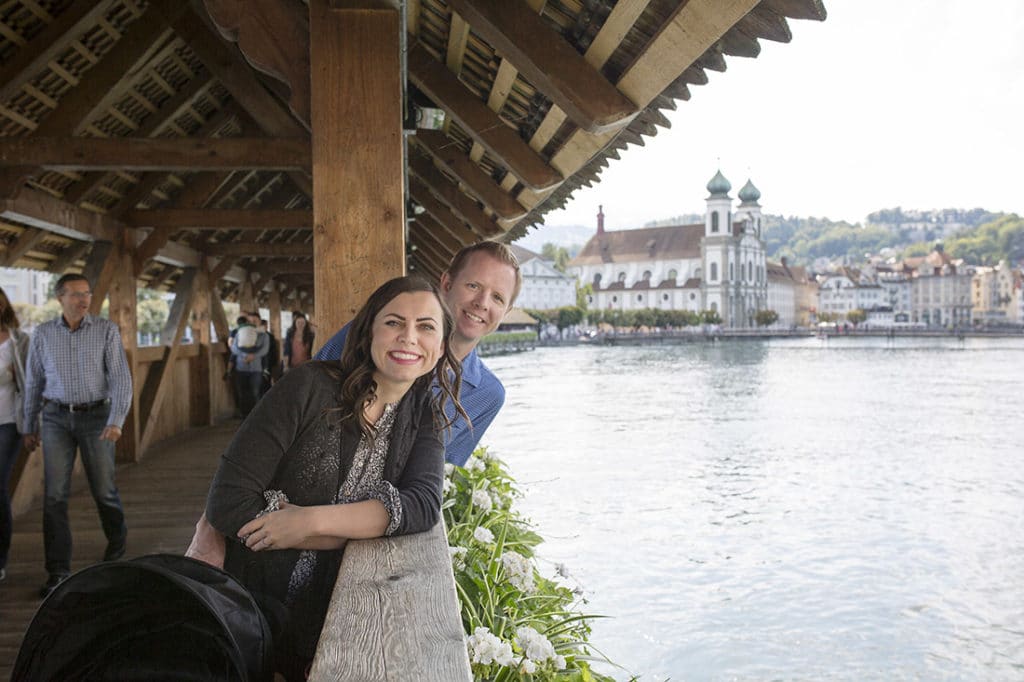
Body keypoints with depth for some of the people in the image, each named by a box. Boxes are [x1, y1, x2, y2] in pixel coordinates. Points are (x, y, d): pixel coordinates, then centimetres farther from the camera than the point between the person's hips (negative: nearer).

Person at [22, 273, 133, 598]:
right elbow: (33, 382, 11)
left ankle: (117, 538, 38)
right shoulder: (43, 334, 2)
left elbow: (120, 378, -10)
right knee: (54, 494, -4)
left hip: (96, 416, -1)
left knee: (103, 489, 8)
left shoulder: (107, 331, -5)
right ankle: (58, 571, 3)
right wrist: (29, 427, 13)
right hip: (56, 418, 2)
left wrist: (116, 421, -22)